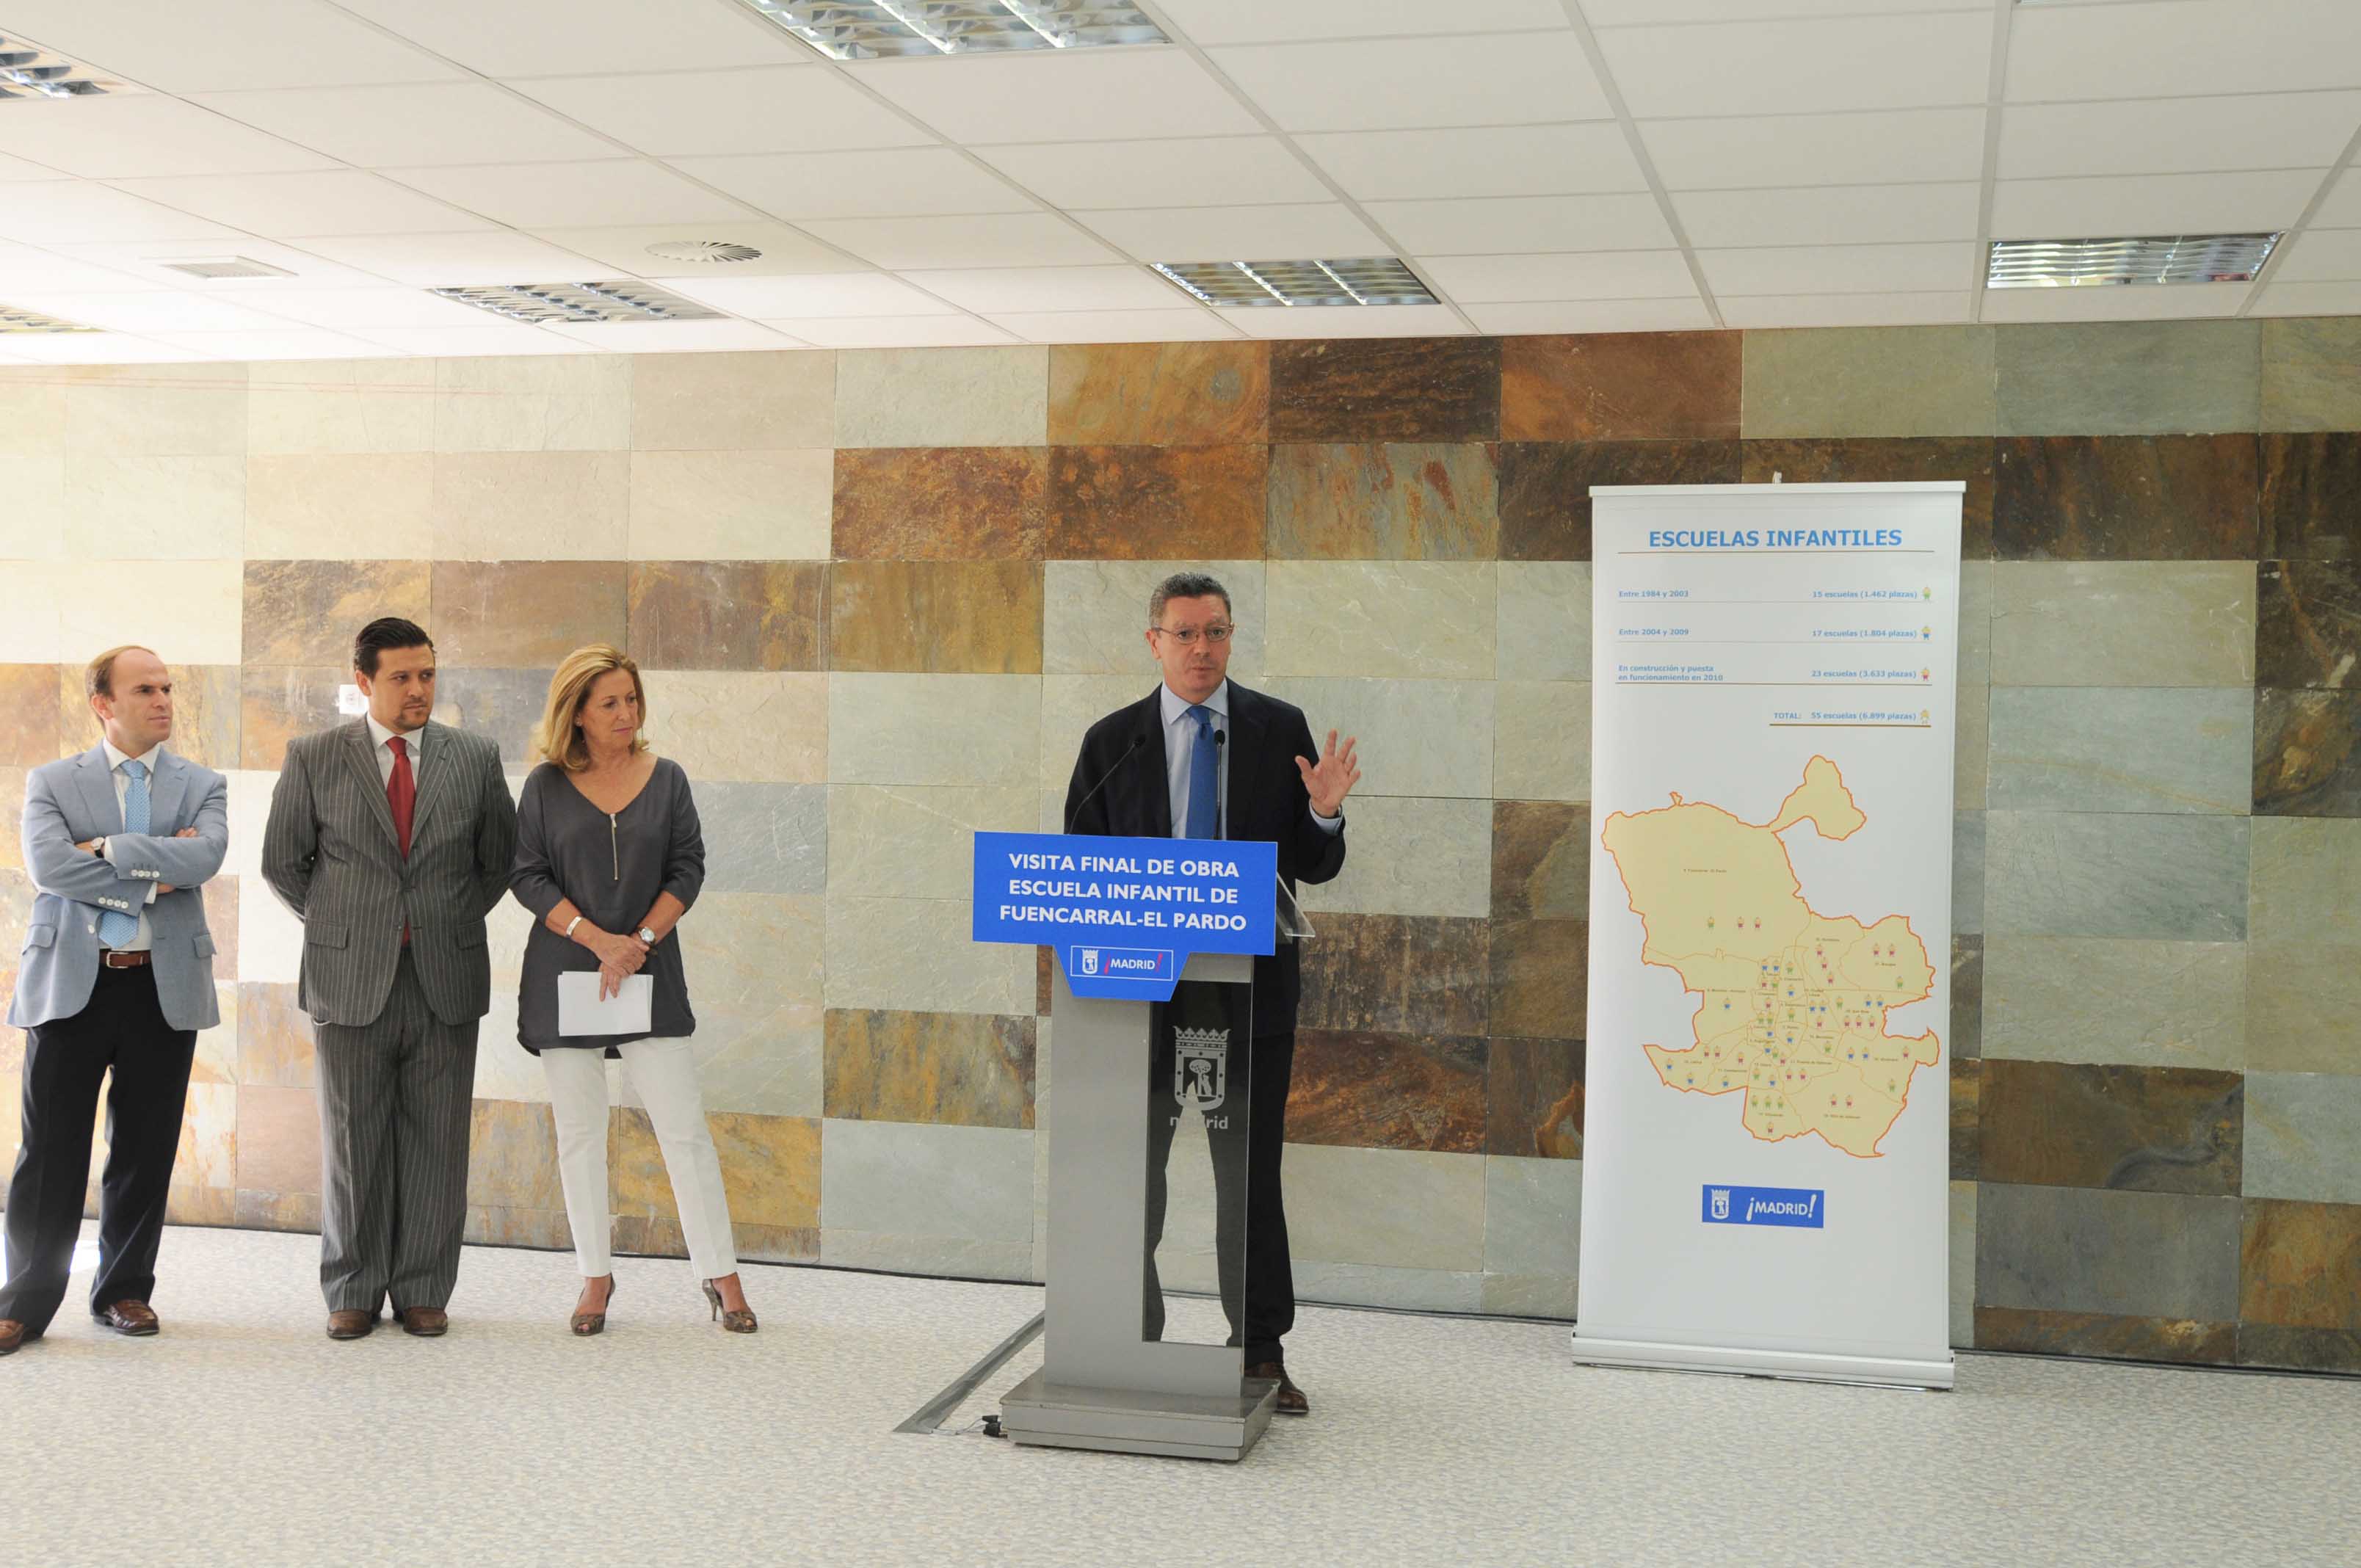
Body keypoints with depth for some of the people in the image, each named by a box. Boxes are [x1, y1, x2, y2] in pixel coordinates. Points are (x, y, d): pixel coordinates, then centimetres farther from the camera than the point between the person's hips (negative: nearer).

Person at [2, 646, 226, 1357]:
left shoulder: (202, 786, 8)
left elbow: (205, 856, -12)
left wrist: (106, 849, -13)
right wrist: (148, 879, -13)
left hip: (165, 986, 2)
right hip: (71, 983, -1)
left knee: (146, 1151, 7)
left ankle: (125, 1291, 19)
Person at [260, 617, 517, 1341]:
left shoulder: (475, 758, 5)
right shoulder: (313, 758, 2)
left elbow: (499, 858, 14)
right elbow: (282, 862, 9)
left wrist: (455, 923, 7)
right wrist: (338, 927, 6)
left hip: (446, 978, 1)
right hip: (351, 981, -1)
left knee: (436, 1143, 4)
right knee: (352, 1142, 6)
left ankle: (423, 1293, 15)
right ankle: (353, 1292, 17)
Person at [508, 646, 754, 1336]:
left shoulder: (666, 779, 5)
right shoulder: (547, 786, 2)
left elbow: (689, 869, 2)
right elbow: (527, 876, -3)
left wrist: (639, 941, -10)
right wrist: (599, 941, -13)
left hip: (651, 976, 0)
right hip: (564, 974, 0)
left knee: (684, 1128, -3)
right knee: (579, 1132, 6)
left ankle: (721, 1276, 5)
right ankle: (596, 1276, 17)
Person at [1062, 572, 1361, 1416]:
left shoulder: (1281, 731, 3)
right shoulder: (1112, 742, 3)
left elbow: (1315, 869, 4)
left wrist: (1323, 815, -17)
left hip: (1250, 989, 0)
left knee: (1252, 1175, 7)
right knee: (1132, 1173, 9)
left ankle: (1262, 1354, 17)